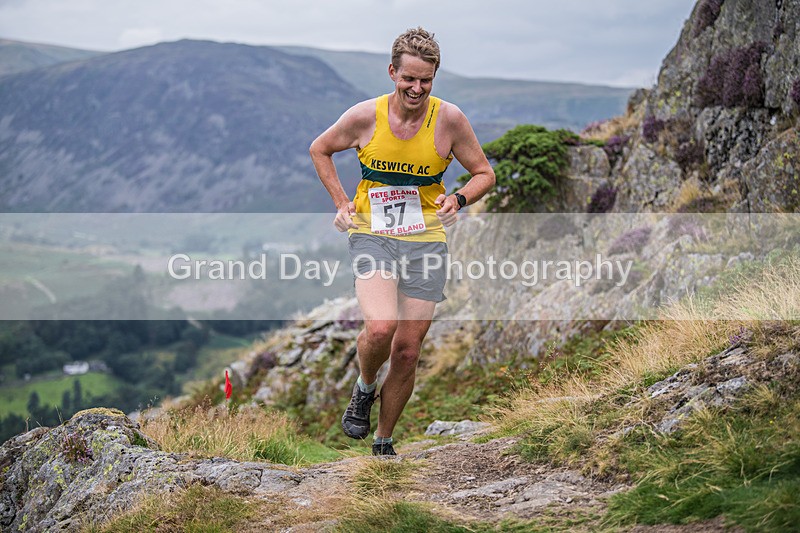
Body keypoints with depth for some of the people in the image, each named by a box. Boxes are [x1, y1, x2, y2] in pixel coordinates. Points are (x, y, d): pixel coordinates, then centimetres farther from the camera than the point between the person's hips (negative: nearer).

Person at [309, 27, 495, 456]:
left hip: (425, 241, 1)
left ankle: (383, 441, 24)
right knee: (381, 327, -27)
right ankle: (364, 387, 8)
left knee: (407, 352, 3)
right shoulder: (365, 116, -6)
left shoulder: (449, 119, -6)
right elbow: (319, 150, 12)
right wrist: (341, 203, 2)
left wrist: (458, 199, -14)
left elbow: (484, 174, 6)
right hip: (372, 235, -1)